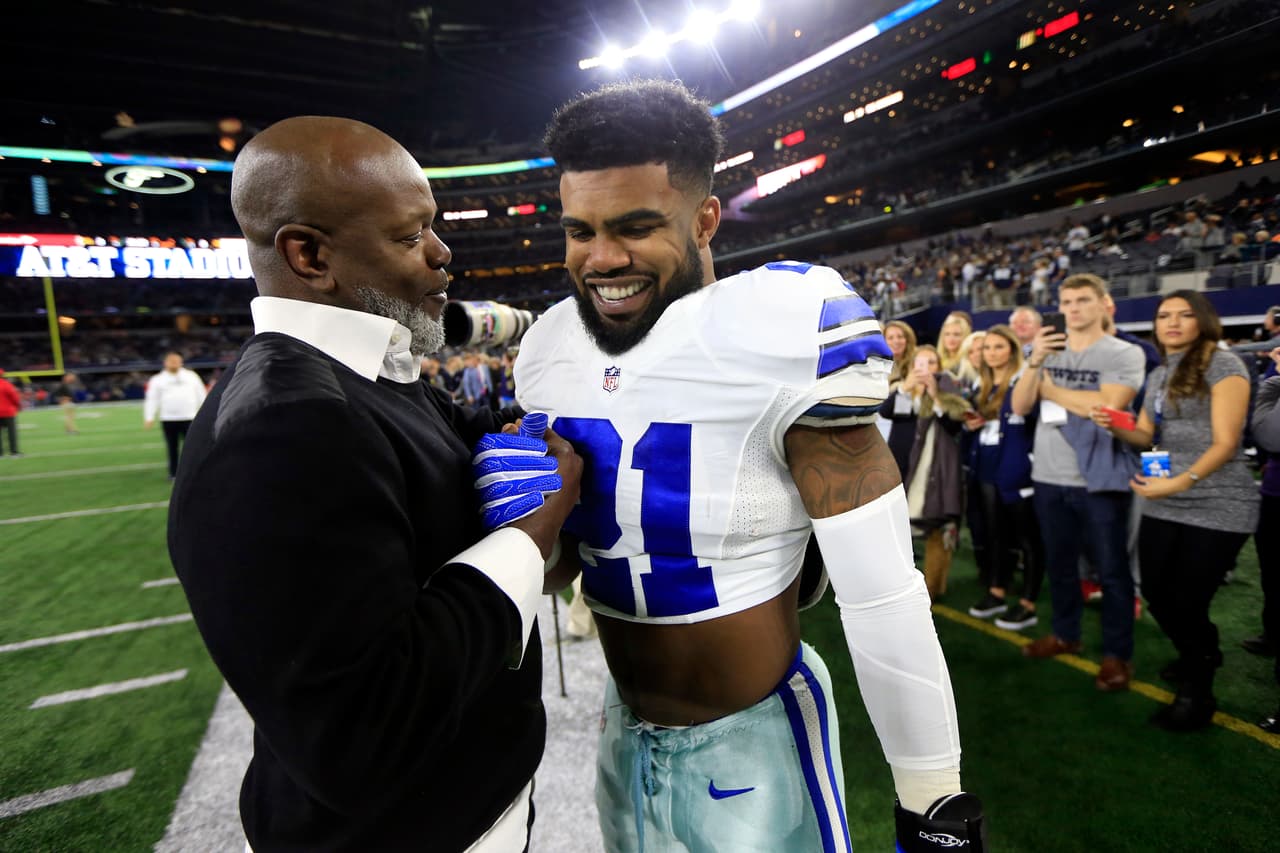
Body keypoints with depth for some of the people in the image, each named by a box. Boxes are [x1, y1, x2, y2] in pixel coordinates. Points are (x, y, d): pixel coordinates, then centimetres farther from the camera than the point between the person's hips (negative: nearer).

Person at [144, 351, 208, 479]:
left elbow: (201, 395, 12)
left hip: (189, 418, 0)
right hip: (168, 420, 0)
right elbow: (152, 400, 2)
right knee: (172, 448, 6)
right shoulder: (157, 380, 7)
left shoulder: (192, 375, 11)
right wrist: (149, 418, -7)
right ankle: (174, 473, 14)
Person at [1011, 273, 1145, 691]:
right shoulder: (1048, 350, 8)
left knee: (1111, 569, 6)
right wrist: (1035, 363, -15)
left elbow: (1106, 406, -21)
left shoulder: (1125, 354, -6)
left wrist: (1050, 388, -8)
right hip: (1049, 476, 5)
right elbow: (1020, 406, 0)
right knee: (1059, 563, 17)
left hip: (1100, 479, -5)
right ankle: (1065, 633, 34)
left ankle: (1118, 654, 20)